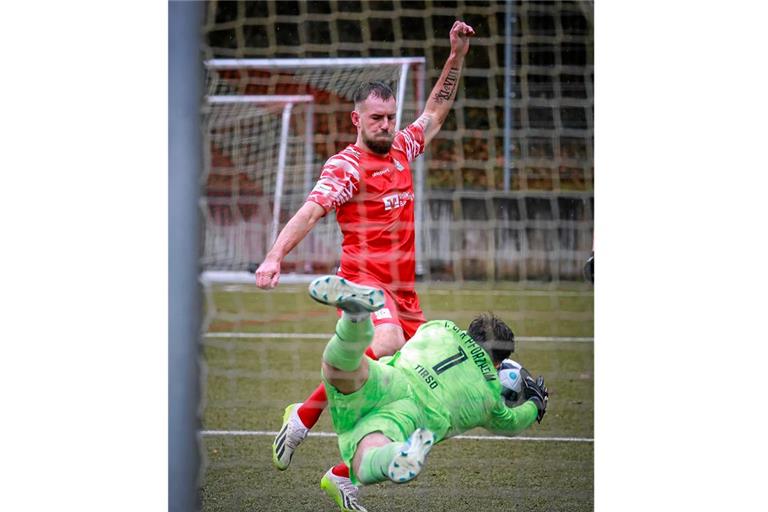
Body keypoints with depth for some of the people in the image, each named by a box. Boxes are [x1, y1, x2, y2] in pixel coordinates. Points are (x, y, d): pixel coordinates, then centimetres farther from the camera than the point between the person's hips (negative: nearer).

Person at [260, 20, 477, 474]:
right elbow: (311, 211, -20)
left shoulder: (402, 150, 13)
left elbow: (436, 111, 27)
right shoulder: (345, 167, -7)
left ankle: (344, 474, 8)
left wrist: (457, 55, 20)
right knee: (387, 344, -34)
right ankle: (305, 416, -21)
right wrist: (275, 258, -33)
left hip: (403, 291, 7)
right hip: (363, 280, -7)